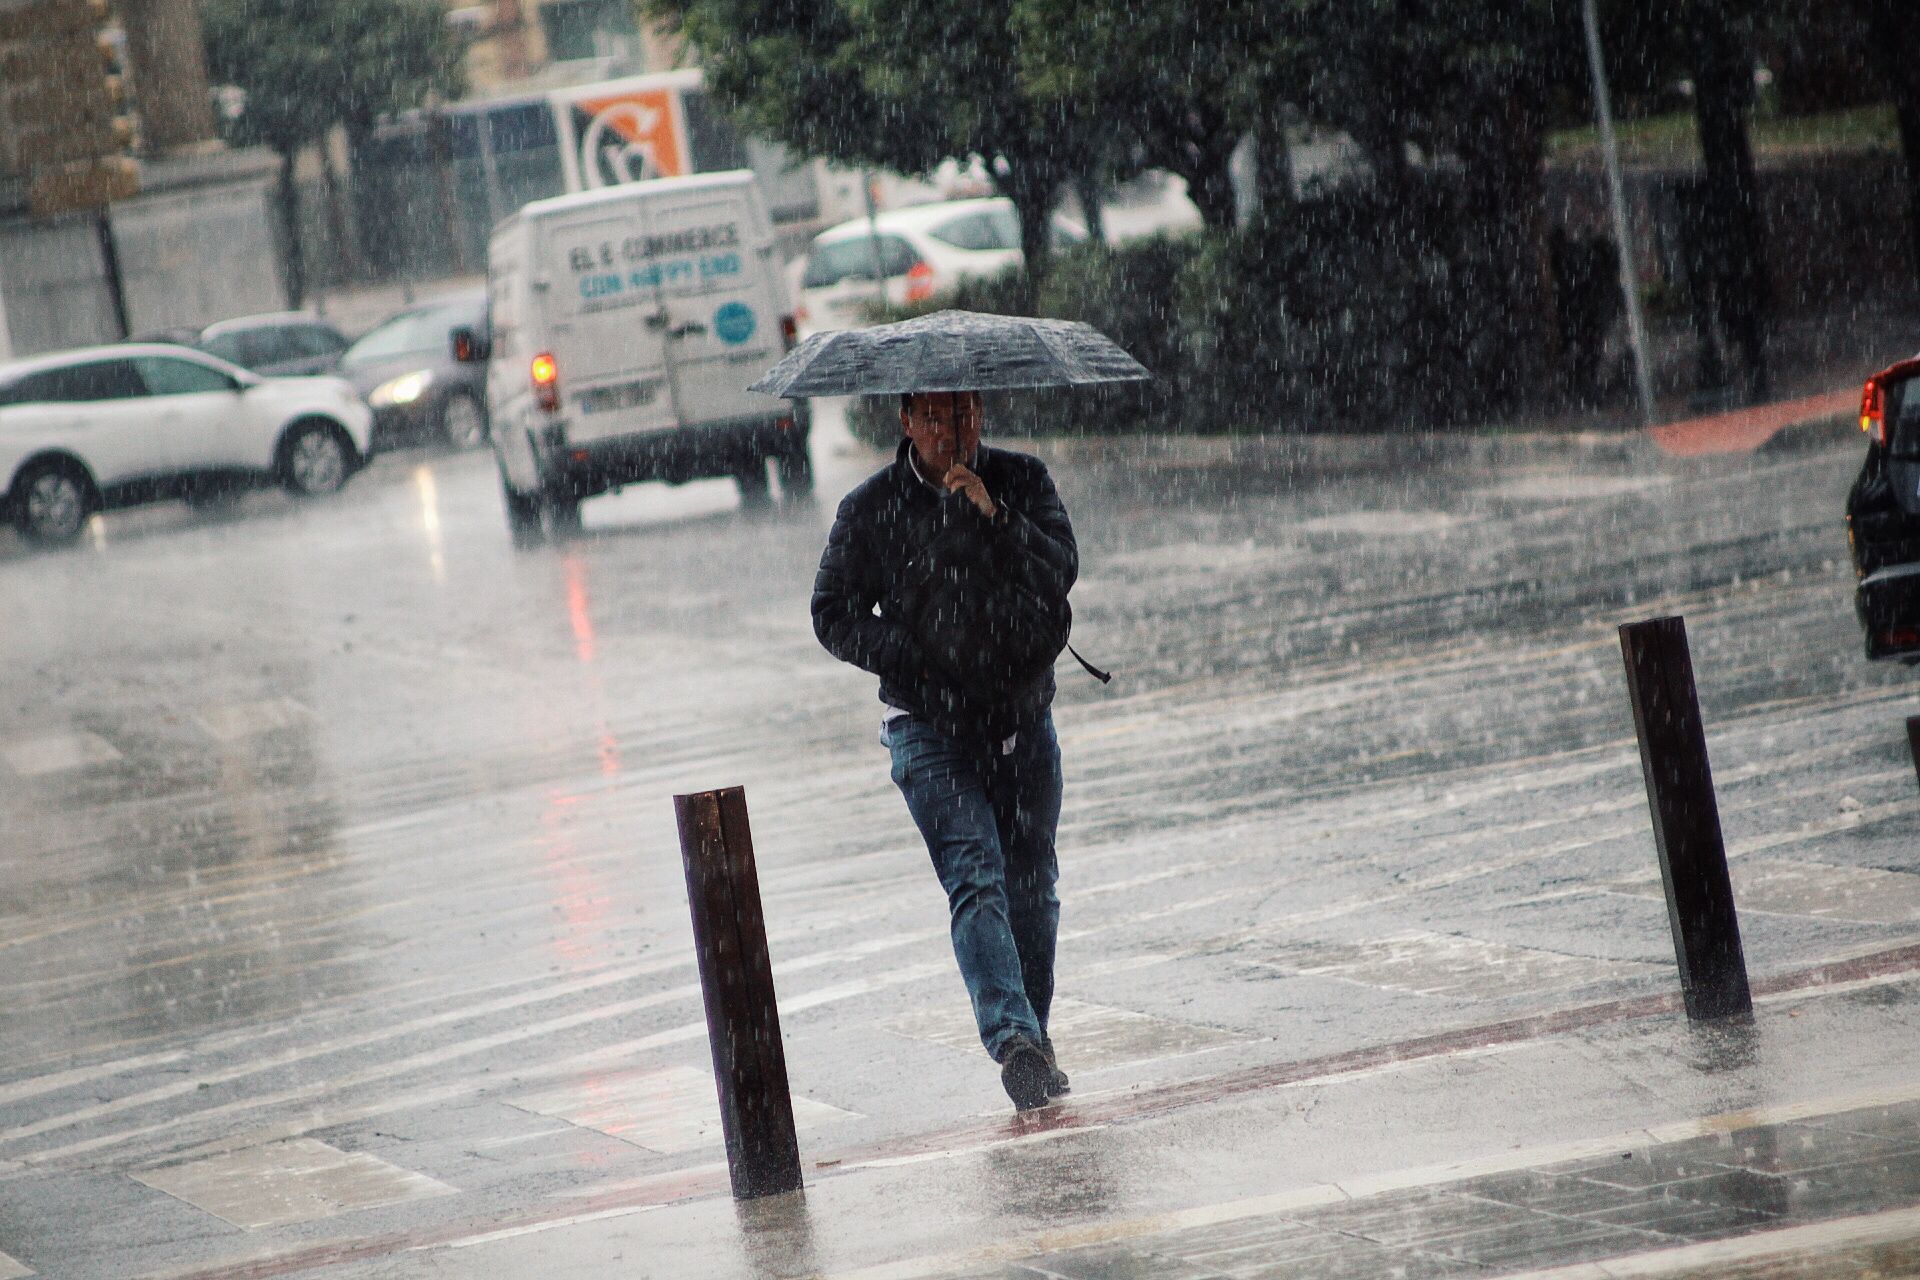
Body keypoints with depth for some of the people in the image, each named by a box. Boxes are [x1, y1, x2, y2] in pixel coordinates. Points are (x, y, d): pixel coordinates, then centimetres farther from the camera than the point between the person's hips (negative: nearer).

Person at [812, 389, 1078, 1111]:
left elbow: (1060, 572, -10)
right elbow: (834, 614, 2)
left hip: (1024, 719, 3)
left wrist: (994, 515, -25)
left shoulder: (1022, 481, 2)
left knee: (1032, 889, 9)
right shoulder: (871, 508, -3)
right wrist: (913, 661, -11)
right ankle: (1013, 1040, -33)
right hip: (929, 726, -3)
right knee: (975, 877, -19)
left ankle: (1036, 1048, 24)